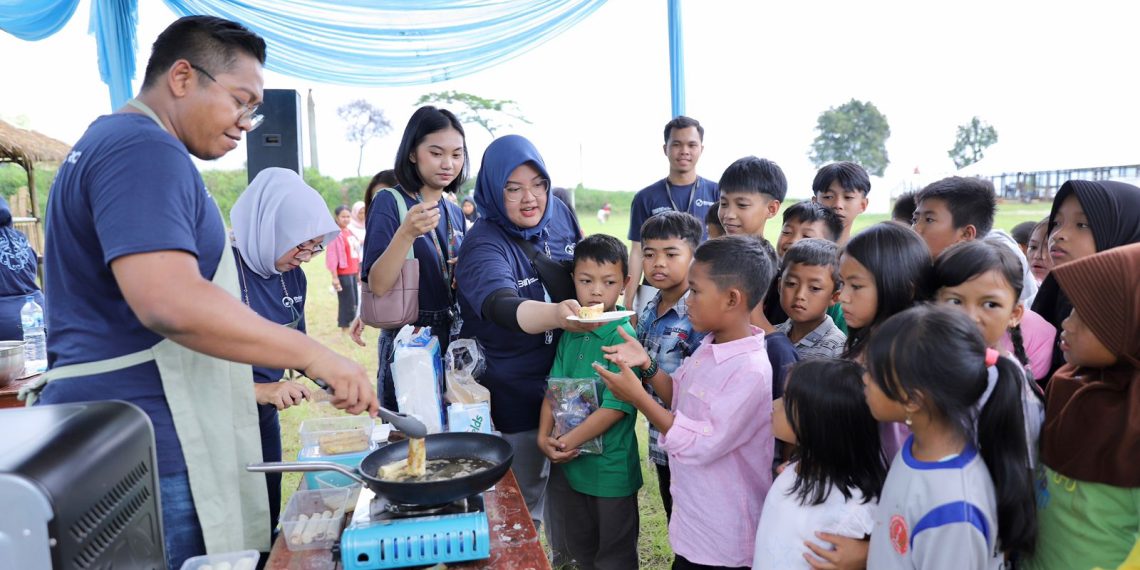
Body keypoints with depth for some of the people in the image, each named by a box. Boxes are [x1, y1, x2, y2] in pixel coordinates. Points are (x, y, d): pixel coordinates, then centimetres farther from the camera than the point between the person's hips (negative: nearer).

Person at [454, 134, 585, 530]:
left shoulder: (560, 214, -4)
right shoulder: (483, 245, -22)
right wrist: (556, 315, -60)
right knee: (523, 506, 8)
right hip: (513, 397, -5)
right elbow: (502, 306, -43)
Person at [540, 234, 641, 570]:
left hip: (609, 467, -6)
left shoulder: (624, 336, -17)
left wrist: (569, 441, -19)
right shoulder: (571, 332, 2)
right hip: (567, 463, 6)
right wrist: (544, 437, -11)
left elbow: (617, 406, -21)